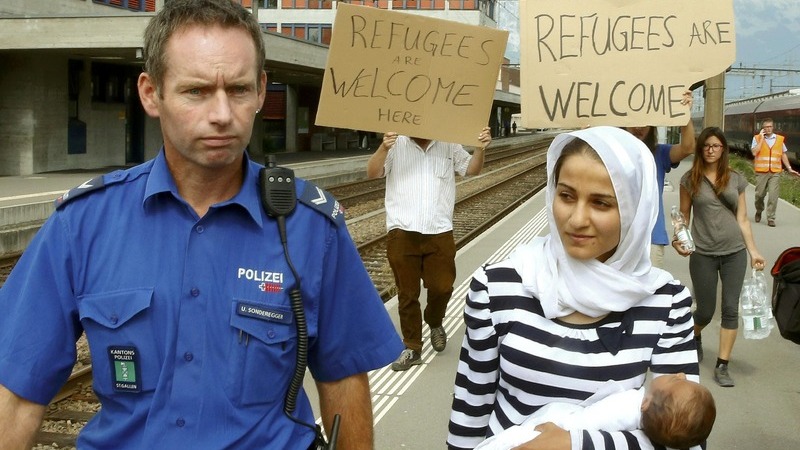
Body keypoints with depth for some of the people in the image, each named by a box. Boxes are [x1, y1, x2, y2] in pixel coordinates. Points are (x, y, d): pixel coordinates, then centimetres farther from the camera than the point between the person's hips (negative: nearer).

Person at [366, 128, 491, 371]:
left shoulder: (448, 145, 3)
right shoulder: (395, 145, -3)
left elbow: (471, 169, 6)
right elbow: (372, 173, -11)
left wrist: (480, 148, -17)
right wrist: (383, 148, -31)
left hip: (439, 232, 1)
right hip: (403, 233, -1)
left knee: (442, 287, 2)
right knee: (407, 293, 7)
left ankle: (434, 322, 35)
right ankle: (412, 348, 19)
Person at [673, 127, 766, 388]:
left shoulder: (736, 179, 4)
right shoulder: (690, 179, -1)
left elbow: (742, 219, 6)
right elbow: (684, 215, 3)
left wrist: (753, 251, 2)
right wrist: (678, 239, -14)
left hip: (735, 253, 2)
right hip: (703, 255, -1)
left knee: (730, 309, -1)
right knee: (706, 310, 7)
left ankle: (722, 366, 8)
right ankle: (695, 336, 42)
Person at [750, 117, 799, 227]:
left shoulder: (780, 139, 8)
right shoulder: (757, 138, 2)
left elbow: (783, 155, 16)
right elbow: (754, 152, -11)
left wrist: (789, 168, 12)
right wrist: (762, 139, -9)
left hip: (775, 172, 1)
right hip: (761, 172, -1)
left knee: (773, 195, -8)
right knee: (759, 194, 6)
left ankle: (771, 218, -1)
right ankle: (759, 212, 33)